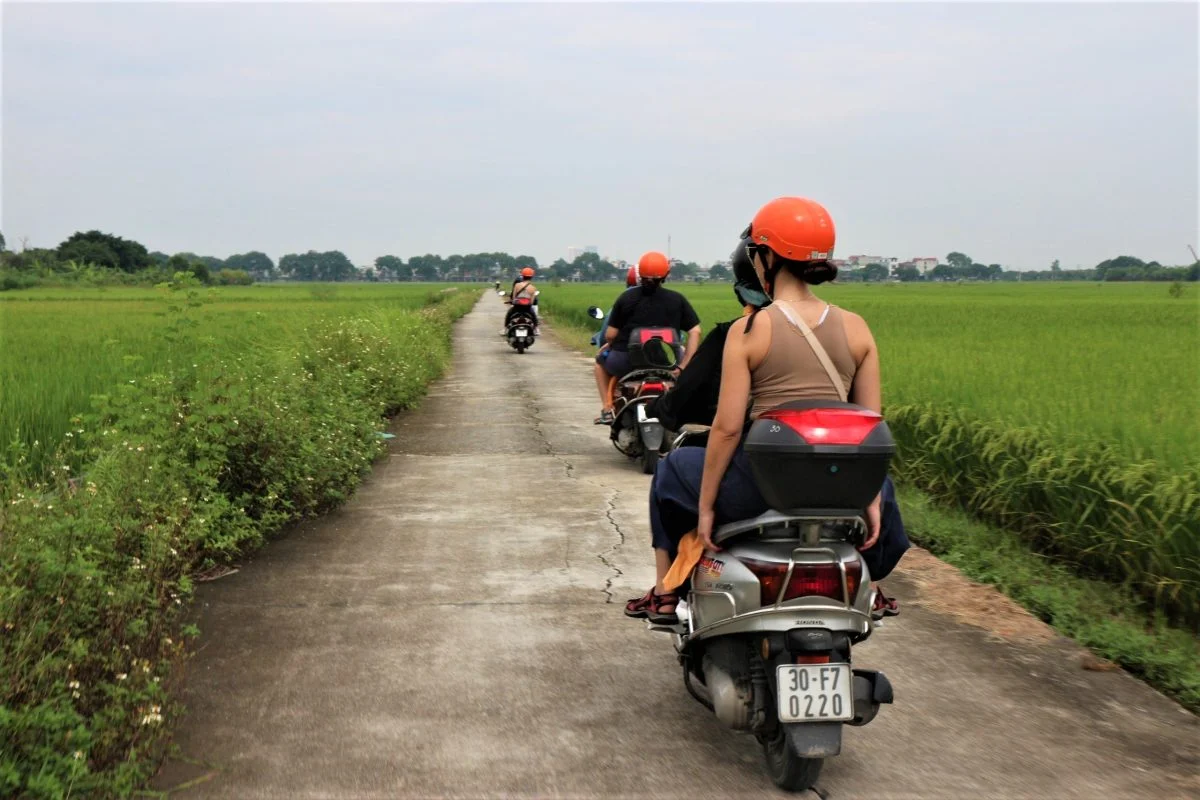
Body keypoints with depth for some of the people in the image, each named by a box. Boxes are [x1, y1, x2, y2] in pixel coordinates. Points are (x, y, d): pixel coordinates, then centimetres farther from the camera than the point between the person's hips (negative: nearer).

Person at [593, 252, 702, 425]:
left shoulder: (626, 298, -4)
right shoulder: (677, 300, 0)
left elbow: (610, 335, -4)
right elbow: (695, 332, -4)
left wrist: (611, 344, 20)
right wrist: (684, 365, -1)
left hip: (626, 363, -1)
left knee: (601, 357, 33)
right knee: (684, 351, 35)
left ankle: (607, 410, 24)